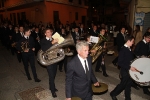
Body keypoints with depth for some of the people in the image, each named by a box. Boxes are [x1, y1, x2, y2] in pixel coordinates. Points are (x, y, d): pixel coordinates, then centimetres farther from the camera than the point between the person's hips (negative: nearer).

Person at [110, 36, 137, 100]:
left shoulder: (129, 49, 3)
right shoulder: (123, 50, -21)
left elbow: (131, 59, 12)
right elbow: (120, 63, -24)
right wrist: (129, 67, -24)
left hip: (130, 70, 7)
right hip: (125, 71, -7)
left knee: (129, 84, 18)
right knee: (123, 85, 8)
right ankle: (113, 94, 30)